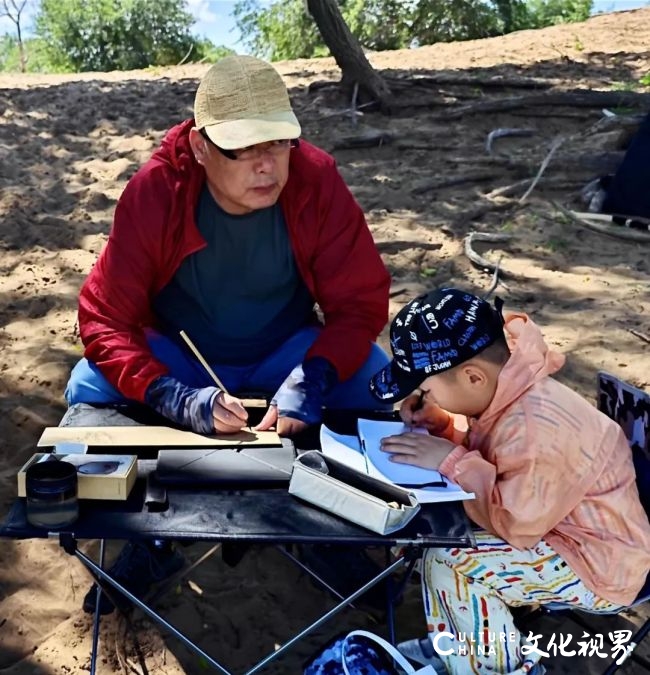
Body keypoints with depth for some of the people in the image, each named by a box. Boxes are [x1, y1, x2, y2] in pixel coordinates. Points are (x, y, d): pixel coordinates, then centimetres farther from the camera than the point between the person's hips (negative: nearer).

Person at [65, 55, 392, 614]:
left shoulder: (317, 179, -21)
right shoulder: (152, 193, -23)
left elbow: (360, 300, -18)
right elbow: (104, 321, -21)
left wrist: (312, 378, -37)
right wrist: (180, 400, -38)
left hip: (285, 351, 1)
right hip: (180, 354, 0)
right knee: (88, 392, -26)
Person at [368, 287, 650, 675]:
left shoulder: (535, 430, -36)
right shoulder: (509, 390, -7)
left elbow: (518, 526, -30)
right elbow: (486, 452, 11)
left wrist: (453, 462, -27)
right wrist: (440, 424, -6)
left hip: (600, 564, -9)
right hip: (554, 526, 9)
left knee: (449, 565, -20)